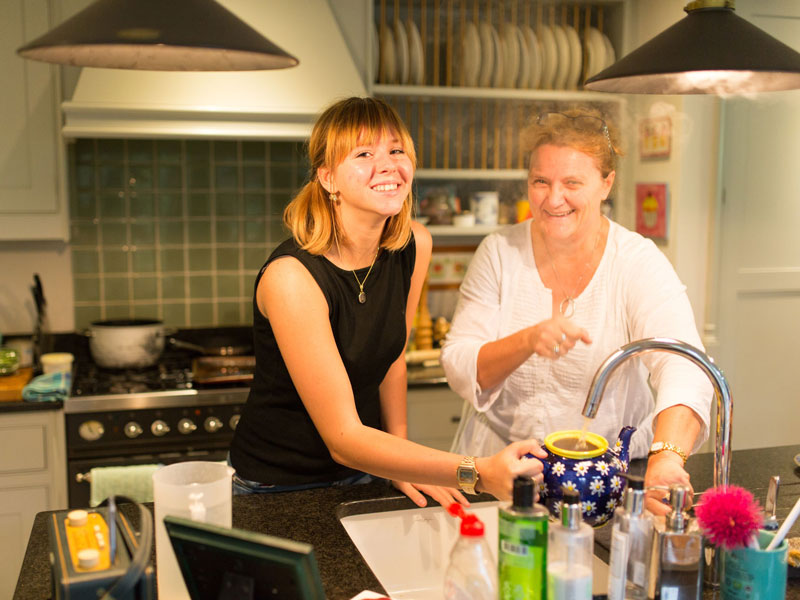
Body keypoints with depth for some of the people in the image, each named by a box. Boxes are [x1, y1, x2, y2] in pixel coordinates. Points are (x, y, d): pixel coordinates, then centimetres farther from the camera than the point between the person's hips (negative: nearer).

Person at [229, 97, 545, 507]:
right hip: (275, 491, -4)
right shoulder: (292, 275, -25)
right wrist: (475, 473, -35)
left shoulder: (415, 246, -6)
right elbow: (343, 439, -27)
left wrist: (402, 465, 3)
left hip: (359, 476, 4)